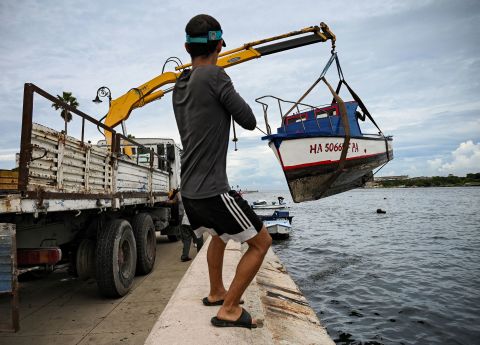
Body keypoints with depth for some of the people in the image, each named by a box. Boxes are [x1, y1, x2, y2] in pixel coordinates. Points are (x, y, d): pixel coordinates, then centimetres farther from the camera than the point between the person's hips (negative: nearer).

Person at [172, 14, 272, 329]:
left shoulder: (180, 87, 11)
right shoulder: (215, 76, -12)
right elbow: (249, 121, -6)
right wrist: (232, 103, 11)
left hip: (190, 190, 9)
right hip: (212, 190, -8)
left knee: (218, 234, 31)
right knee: (262, 241, 6)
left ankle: (216, 292, 42)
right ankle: (229, 309, 8)